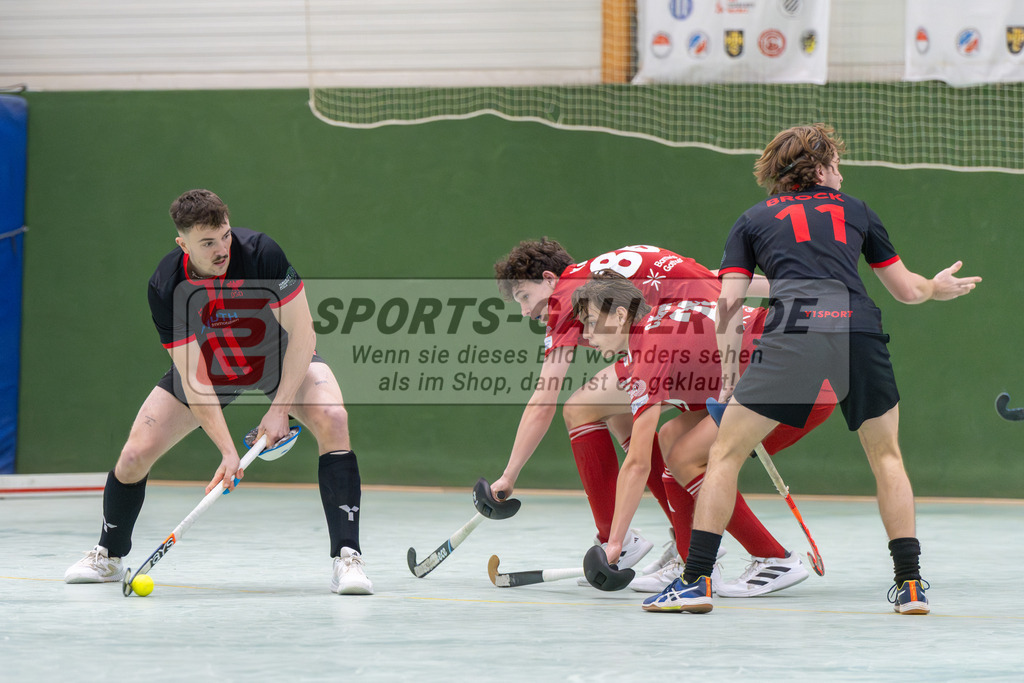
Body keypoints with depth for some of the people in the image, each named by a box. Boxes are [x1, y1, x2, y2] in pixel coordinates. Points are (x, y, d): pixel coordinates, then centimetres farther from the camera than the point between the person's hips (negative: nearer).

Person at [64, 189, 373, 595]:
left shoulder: (262, 253, -32)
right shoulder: (165, 288, -29)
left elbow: (301, 333, -26)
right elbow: (192, 377, -28)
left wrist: (279, 409, -32)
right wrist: (227, 451, -36)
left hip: (279, 359, -1)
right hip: (210, 367, 1)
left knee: (331, 419, -30)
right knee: (136, 454, -7)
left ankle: (346, 558, -28)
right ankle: (109, 555, 22)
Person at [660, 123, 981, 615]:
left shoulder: (753, 220, 22)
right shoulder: (855, 211, 26)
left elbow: (729, 304, 13)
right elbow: (906, 289, 31)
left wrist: (727, 372, 19)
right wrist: (939, 288, 52)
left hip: (794, 333, -2)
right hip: (859, 330, 2)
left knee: (725, 453, 10)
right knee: (886, 456, 21)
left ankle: (696, 581, 2)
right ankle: (910, 583, 15)